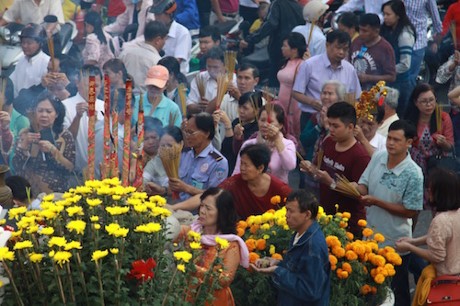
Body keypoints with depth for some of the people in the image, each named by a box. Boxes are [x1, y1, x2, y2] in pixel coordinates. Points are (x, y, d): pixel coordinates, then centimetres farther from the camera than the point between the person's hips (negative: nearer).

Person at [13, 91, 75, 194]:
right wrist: (25, 144, -11)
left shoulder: (65, 136, 1)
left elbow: (70, 168, -4)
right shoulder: (26, 134, 6)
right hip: (29, 192, 1)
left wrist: (53, 150, -14)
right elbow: (16, 166, 1)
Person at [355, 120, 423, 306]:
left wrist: (377, 202, -23)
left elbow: (411, 211, -19)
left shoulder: (413, 174, -22)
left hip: (395, 243, -5)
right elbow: (363, 185, 3)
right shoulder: (378, 157, -6)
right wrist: (358, 190, -23)